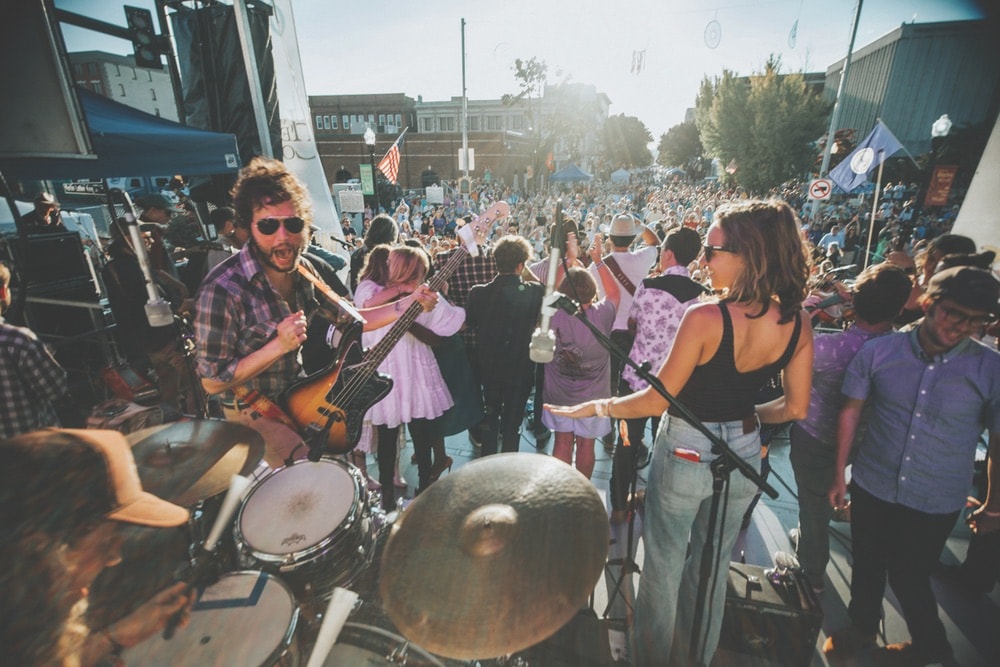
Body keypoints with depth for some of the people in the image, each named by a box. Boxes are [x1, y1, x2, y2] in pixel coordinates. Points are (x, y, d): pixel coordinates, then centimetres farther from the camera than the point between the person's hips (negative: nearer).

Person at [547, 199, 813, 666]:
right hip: (743, 456, 6)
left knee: (664, 565, 18)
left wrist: (591, 407, -12)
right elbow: (794, 407, 0)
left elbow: (657, 400, -21)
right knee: (712, 568, 26)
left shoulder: (705, 318, -26)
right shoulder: (796, 324, -8)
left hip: (685, 453, -5)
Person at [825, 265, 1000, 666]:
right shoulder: (877, 352, -11)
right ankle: (861, 630, 47)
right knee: (866, 568, 20)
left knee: (908, 579, 17)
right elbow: (851, 413, -3)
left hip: (935, 503, -1)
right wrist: (839, 475, 1)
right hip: (870, 487, 1)